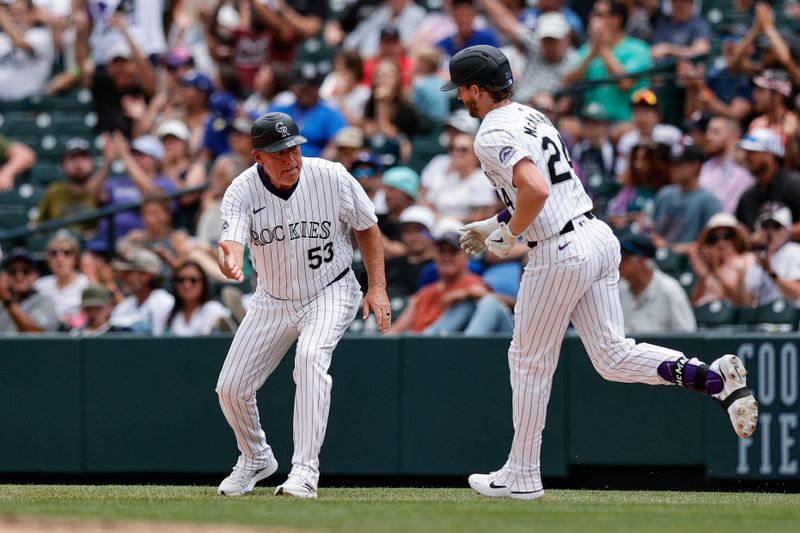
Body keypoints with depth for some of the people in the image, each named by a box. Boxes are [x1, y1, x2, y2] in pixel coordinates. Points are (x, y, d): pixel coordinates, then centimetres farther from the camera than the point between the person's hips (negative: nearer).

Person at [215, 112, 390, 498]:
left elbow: (366, 227, -3)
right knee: (230, 387, 3)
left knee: (311, 356, -33)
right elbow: (231, 242, -33)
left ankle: (305, 471, -34)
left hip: (330, 293, -3)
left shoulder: (332, 178, -18)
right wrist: (231, 264, -58)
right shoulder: (243, 191, -17)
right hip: (273, 300, 3)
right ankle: (256, 458, 34)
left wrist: (377, 288, -9)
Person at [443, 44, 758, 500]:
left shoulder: (493, 136, -13)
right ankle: (715, 378, -12)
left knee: (530, 360, 7)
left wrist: (508, 236, -12)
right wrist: (495, 224, 26)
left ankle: (522, 476, 16)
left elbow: (535, 191, -28)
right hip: (600, 236, 8)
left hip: (560, 254, -8)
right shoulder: (530, 116, 17)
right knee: (613, 356, 7)